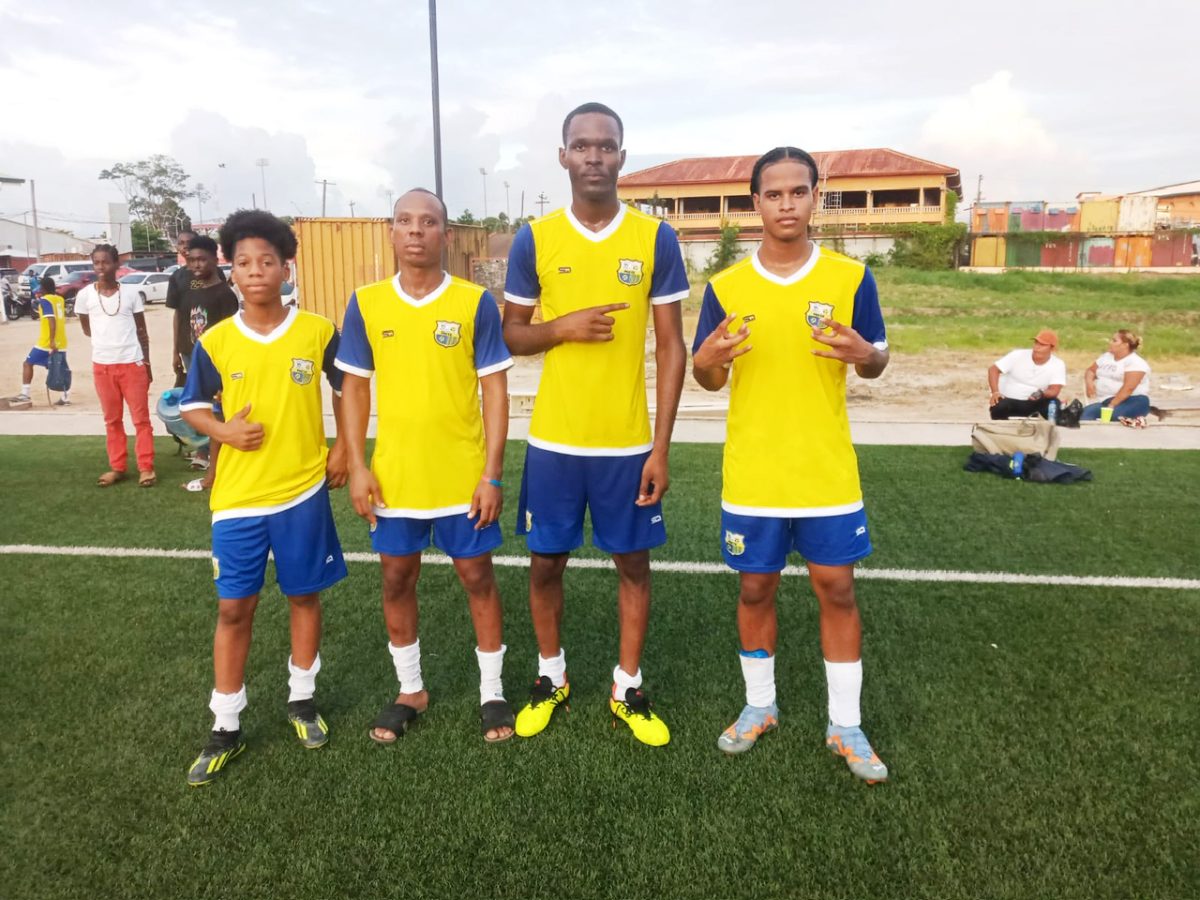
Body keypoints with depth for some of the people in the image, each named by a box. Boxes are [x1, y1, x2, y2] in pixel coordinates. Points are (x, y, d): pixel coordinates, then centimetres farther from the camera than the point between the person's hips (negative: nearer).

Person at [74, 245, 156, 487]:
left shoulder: (130, 294, -1)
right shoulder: (85, 295, 0)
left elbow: (142, 331, 5)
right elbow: (86, 328, 15)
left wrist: (147, 363, 3)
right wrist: (106, 338, 5)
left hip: (132, 363, -1)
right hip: (102, 365, 2)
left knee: (141, 417, 2)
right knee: (112, 419, 11)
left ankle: (146, 467, 9)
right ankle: (117, 467, 19)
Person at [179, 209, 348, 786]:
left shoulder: (317, 331, -5)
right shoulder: (215, 342, -4)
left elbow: (348, 387, 9)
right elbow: (190, 405, 8)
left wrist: (343, 448, 2)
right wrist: (224, 431, -12)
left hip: (304, 490, 0)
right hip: (238, 496, 1)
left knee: (305, 596, 13)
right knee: (234, 608, 7)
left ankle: (303, 700, 33)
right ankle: (226, 729, 20)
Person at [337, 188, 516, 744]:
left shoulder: (475, 302, -6)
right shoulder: (366, 304, 1)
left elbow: (495, 390, -5)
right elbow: (355, 388, 6)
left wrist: (492, 473, -9)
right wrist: (357, 467, -2)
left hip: (464, 476, -2)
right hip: (394, 476, 3)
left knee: (477, 578, 9)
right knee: (397, 581, 14)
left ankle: (492, 692, 27)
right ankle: (410, 691, 34)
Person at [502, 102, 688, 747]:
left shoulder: (655, 238, -3)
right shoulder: (534, 239, -1)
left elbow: (670, 345, -2)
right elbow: (511, 334, 7)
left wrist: (661, 446, -7)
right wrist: (562, 328, -16)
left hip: (628, 442, 0)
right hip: (553, 440, 1)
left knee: (633, 562, 9)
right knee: (545, 562, 11)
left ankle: (628, 688, 28)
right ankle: (550, 677, 34)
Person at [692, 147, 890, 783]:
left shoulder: (851, 278, -2)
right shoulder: (725, 286, 0)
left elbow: (877, 361, 5)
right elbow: (708, 381, 5)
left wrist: (864, 355, -18)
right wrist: (706, 361, -18)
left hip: (828, 474, 0)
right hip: (751, 476, 1)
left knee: (837, 591, 7)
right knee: (755, 590, 12)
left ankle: (845, 726, 24)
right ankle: (759, 707, 32)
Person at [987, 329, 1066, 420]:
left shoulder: (1058, 365, -9)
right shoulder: (1018, 355, -11)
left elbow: (1054, 390, -17)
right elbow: (993, 369, -12)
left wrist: (1041, 394, -41)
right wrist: (995, 392, -26)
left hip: (1032, 403, 1)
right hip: (1008, 400, -1)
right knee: (998, 408, -34)